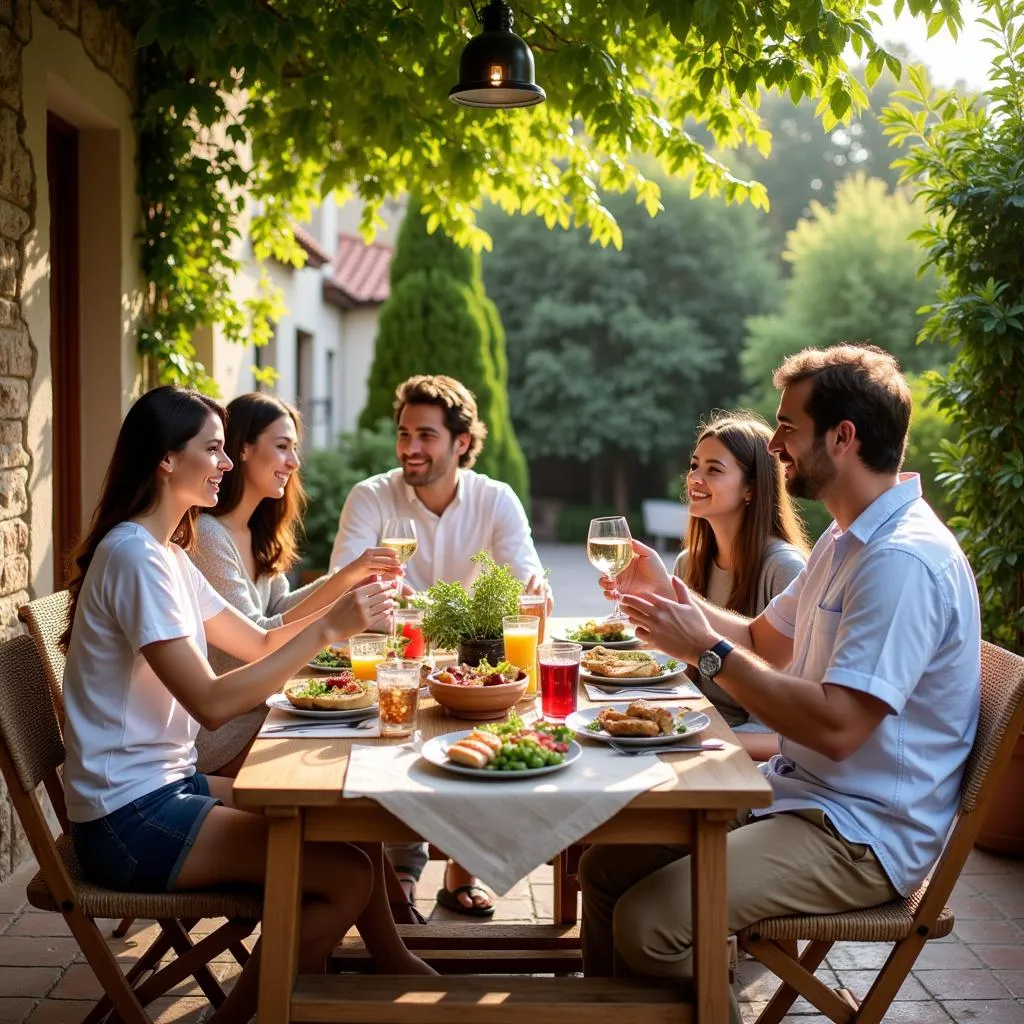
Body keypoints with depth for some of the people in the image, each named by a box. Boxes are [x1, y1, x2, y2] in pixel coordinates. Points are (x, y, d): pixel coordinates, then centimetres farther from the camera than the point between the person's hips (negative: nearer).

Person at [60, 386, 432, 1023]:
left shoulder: (168, 555, 11)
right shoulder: (133, 555, -20)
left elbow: (260, 644, 13)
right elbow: (211, 702, -25)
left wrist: (346, 587, 2)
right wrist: (327, 630, -23)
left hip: (168, 785, 10)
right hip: (128, 820, -10)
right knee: (347, 875, -14)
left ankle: (390, 963, 25)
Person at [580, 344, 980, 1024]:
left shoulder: (905, 560, -23)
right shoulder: (849, 539, 12)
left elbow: (835, 728, -29)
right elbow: (764, 640, 22)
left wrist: (706, 650, -22)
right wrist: (670, 595, 8)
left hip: (861, 834, -10)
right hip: (796, 792, 10)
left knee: (648, 923, -23)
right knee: (604, 868, 5)